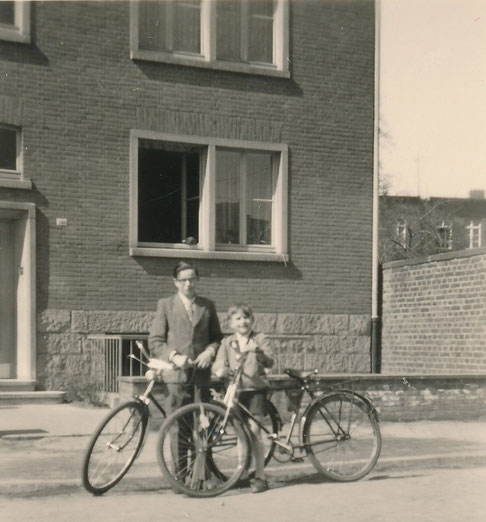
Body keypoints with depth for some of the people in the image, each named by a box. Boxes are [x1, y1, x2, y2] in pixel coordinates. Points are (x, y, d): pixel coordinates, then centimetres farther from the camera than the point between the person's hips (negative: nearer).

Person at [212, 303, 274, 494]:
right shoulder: (227, 342, 10)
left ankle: (260, 477, -4)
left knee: (253, 430, -10)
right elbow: (218, 364, 3)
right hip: (236, 391, 4)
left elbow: (269, 361, -10)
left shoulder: (260, 339, 1)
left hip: (256, 390, -3)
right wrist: (220, 369, -21)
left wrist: (258, 352, -30)